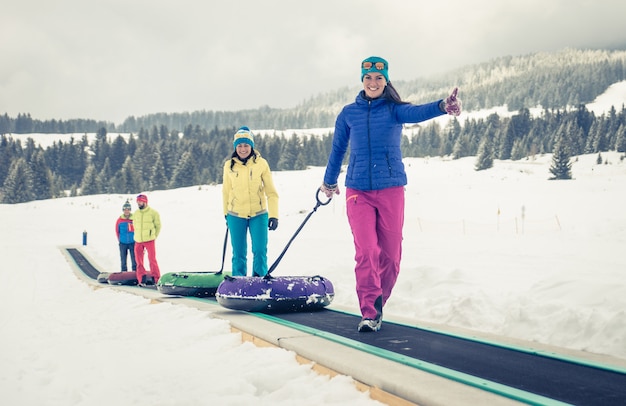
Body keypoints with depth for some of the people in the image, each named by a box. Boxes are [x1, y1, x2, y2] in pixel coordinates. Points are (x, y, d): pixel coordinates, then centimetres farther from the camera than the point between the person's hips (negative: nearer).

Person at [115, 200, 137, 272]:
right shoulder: (119, 220, -1)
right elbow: (117, 231, 7)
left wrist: (136, 239, 2)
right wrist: (120, 240, 7)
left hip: (132, 242, -1)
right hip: (123, 243, 1)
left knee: (134, 257, 1)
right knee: (123, 257, 7)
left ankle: (135, 269, 9)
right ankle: (124, 270, 15)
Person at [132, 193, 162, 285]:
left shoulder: (153, 213, -4)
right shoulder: (135, 214, 9)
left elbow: (158, 226, 4)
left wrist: (153, 236, 3)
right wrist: (138, 236, 15)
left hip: (149, 241, -5)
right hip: (138, 241, 5)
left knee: (152, 259, -7)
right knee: (139, 261, 5)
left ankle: (156, 279, 2)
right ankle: (142, 279, 13)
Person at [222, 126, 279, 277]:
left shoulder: (261, 163, -7)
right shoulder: (229, 165, -2)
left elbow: (271, 192, -4)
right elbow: (226, 191, 10)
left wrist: (274, 215, -10)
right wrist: (226, 213, 17)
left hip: (258, 214, -1)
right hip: (236, 216, 1)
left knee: (260, 251, -5)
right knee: (239, 253, 7)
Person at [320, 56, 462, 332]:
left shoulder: (394, 109, 1)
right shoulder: (349, 113, 6)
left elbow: (416, 112, -22)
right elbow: (337, 149, 19)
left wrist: (442, 107, -43)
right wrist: (329, 182, 31)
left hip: (391, 189, 0)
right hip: (358, 191, 0)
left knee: (390, 255, 3)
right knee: (367, 251, -14)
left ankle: (378, 304, 25)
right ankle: (369, 312, -8)